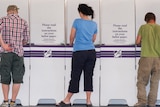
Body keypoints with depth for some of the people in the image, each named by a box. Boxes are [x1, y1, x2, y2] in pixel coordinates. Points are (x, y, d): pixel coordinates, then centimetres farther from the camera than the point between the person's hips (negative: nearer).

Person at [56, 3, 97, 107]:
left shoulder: (77, 22, -3)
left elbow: (72, 37, 7)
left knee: (75, 76, 1)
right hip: (91, 52, 4)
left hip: (79, 53, -4)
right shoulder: (94, 24, 9)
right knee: (89, 76, 6)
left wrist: (71, 43, 28)